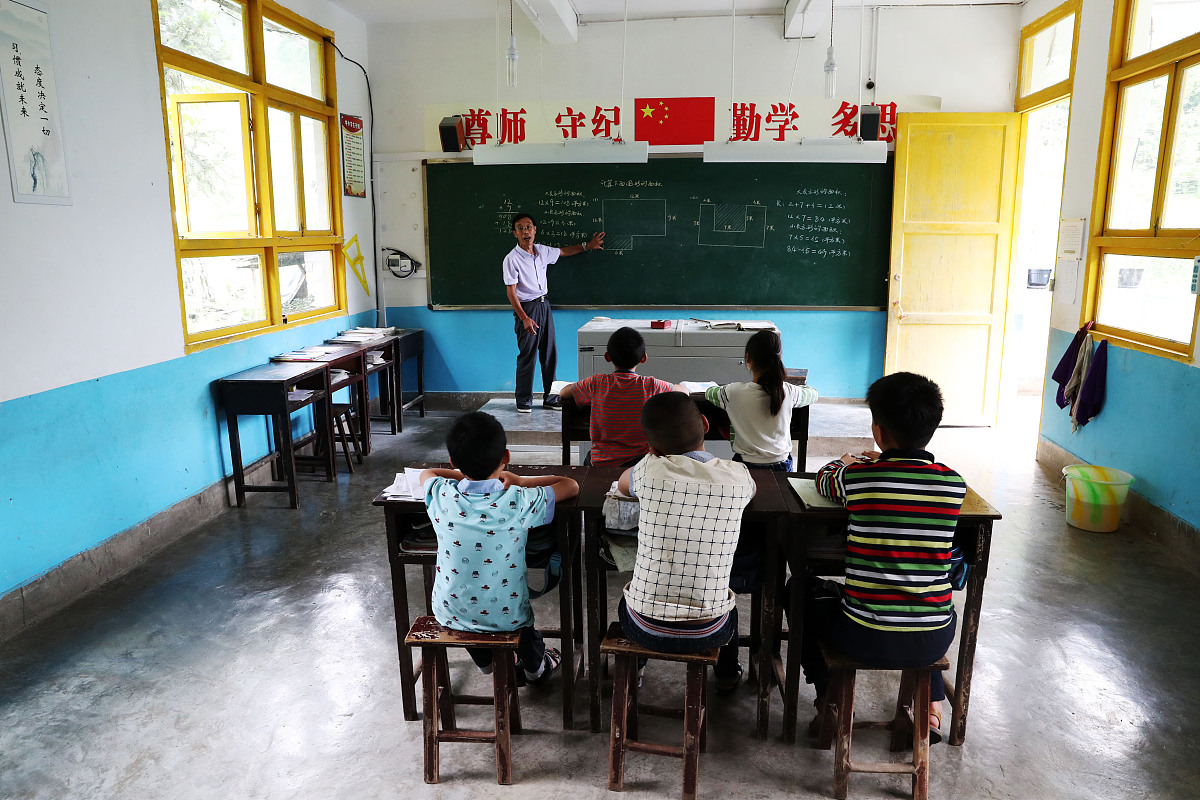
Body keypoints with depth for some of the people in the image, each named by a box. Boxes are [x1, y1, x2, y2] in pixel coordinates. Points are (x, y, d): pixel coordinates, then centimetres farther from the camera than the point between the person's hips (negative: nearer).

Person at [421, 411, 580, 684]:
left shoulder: (442, 496, -18)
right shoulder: (520, 502, -24)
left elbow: (427, 473, 7)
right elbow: (571, 485, -6)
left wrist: (466, 475, 11)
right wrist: (520, 481, 1)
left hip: (450, 614, 1)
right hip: (506, 618, -1)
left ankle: (484, 659, 48)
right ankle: (535, 665, 53)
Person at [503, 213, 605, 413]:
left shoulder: (542, 251, 5)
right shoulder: (512, 259, -13)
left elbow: (563, 251, 27)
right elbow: (511, 292, -15)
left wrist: (587, 245, 31)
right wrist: (524, 318, -22)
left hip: (544, 306, 6)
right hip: (526, 308, -6)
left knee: (549, 354, 8)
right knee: (527, 355, -4)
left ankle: (550, 398, 17)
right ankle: (523, 401, 8)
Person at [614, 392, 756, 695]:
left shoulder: (650, 470, -14)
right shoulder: (738, 477, -9)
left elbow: (622, 482, 11)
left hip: (646, 629, -1)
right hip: (707, 633, 1)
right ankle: (727, 674, 54)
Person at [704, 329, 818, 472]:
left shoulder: (735, 392, -13)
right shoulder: (788, 392, -7)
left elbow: (709, 393, 10)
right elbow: (813, 393, 17)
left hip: (747, 467, -3)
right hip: (782, 467, 3)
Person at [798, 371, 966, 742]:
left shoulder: (857, 478, -14)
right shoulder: (954, 483, -7)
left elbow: (824, 478, 10)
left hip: (867, 639, -3)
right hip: (934, 641, 3)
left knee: (802, 590, 25)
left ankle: (830, 700, 28)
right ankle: (931, 704, 36)